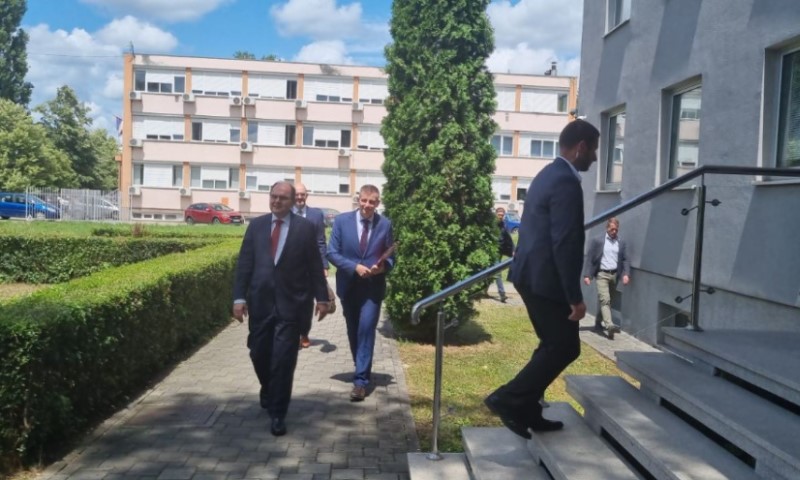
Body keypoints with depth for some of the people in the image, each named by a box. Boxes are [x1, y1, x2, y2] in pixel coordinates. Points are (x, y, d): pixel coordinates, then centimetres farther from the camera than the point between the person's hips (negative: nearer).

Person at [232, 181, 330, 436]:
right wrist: (239, 297, -3)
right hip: (260, 301, 3)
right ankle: (269, 391, 42)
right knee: (259, 354, 12)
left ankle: (278, 414, 9)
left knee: (283, 359, -3)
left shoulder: (305, 227, 0)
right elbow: (244, 263, 4)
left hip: (290, 302, -3)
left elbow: (315, 265, 1)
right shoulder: (256, 225, 7)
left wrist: (321, 297, -1)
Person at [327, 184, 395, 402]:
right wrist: (355, 267, -18)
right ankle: (362, 369, 36)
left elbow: (390, 256, 3)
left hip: (373, 287, -2)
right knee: (353, 331, 15)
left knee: (366, 330, -10)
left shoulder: (385, 224, -2)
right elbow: (332, 253, -6)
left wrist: (383, 267, -19)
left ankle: (361, 380, -6)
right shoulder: (342, 220, -4)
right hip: (348, 286, 2)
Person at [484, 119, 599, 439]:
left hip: (531, 274, 10)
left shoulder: (549, 174, 15)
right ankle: (507, 399, 1)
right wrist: (576, 296, -19)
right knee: (565, 347, 0)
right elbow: (565, 244, -22)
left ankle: (527, 411, 22)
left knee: (552, 346, 17)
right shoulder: (567, 182, -17)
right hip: (545, 279, -10)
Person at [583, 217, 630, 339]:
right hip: (602, 274, -4)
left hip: (614, 274, 4)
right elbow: (589, 258, -4)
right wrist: (587, 275, -10)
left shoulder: (621, 242, 8)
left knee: (606, 300, 13)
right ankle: (609, 325, -25)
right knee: (605, 299, -16)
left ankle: (598, 322, 28)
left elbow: (625, 260, 7)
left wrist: (626, 274, -8)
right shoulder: (598, 241, -3)